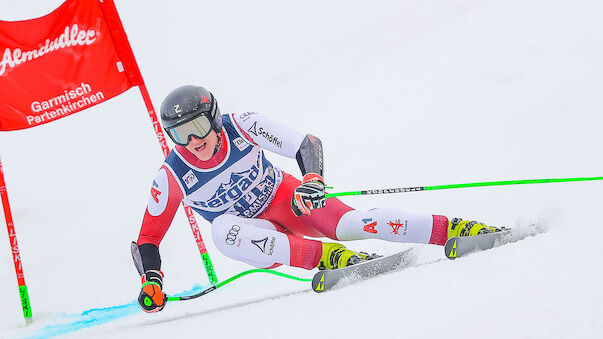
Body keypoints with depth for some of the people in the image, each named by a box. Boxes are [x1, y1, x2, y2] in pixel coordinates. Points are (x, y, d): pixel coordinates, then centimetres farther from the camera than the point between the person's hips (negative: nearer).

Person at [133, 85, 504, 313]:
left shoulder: (242, 127, -20)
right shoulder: (172, 178, -18)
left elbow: (308, 145, -19)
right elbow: (148, 237, -8)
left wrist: (313, 179, -39)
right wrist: (151, 280, -25)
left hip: (287, 197, 0)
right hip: (256, 229, 1)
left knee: (349, 223, -28)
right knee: (223, 229, -35)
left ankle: (455, 228, -26)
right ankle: (326, 256, -41)